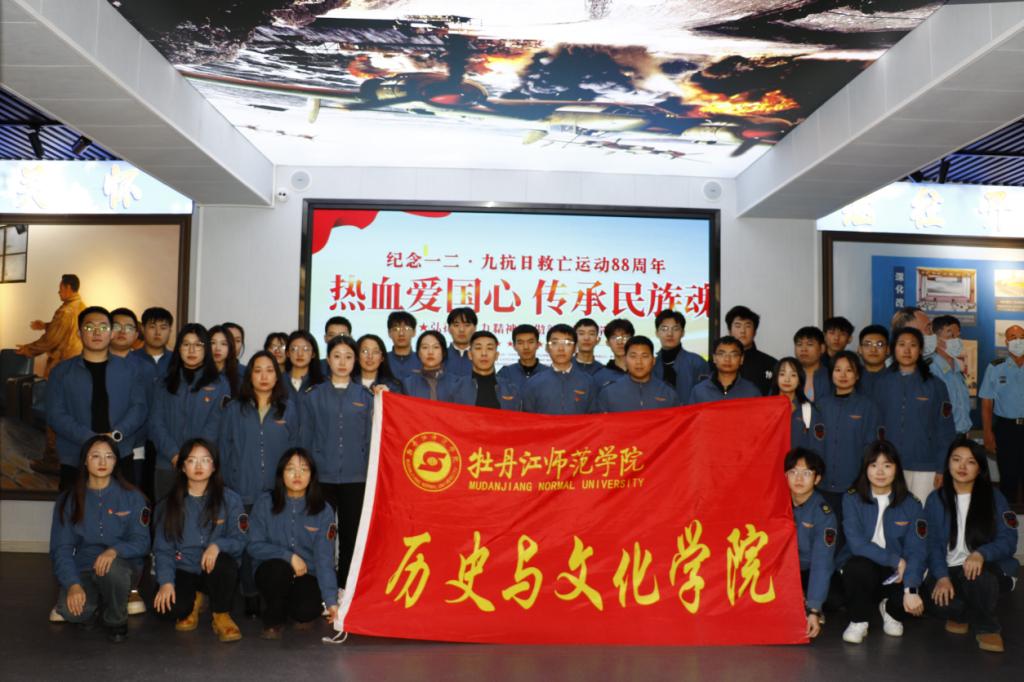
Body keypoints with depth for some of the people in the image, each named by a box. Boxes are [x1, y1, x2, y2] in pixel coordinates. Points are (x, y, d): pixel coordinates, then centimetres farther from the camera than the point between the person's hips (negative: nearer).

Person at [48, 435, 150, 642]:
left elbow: (141, 542, -5)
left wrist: (114, 550, -28)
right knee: (71, 612, -30)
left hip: (122, 567, -1)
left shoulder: (131, 497, -2)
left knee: (111, 568, -38)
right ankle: (93, 606, 9)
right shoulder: (68, 500, 3)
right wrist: (73, 584, -18)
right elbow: (61, 548, -1)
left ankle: (116, 619, -7)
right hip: (83, 569, 1)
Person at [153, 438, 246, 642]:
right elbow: (163, 548, 1)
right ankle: (193, 601, 11)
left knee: (224, 562, -37)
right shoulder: (170, 504, 6)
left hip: (215, 571, -1)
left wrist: (217, 545, -28)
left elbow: (240, 539, -6)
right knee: (171, 606, -29)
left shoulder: (230, 499, 0)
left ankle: (221, 615, -9)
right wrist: (166, 581, -15)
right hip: (183, 571, 1)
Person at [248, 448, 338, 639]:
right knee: (279, 568, -35)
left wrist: (330, 600, -20)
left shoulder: (323, 511, -5)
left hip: (307, 575, 1)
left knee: (307, 611, -27)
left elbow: (324, 558, -11)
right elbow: (255, 545, -7)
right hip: (272, 571, 0)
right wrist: (289, 556, -20)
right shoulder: (265, 503, -5)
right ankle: (273, 619, -4)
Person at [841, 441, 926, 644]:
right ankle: (858, 621, -8)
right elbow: (856, 543, -15)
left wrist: (910, 589, -25)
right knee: (858, 565, -36)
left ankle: (891, 610, 12)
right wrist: (896, 560, -17)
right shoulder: (852, 500, -4)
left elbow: (916, 550, -11)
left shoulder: (911, 505, -1)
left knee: (914, 602, -29)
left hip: (896, 575, 2)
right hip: (862, 570, -2)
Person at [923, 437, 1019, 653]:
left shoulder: (994, 497, 2)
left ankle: (986, 627, -6)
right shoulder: (936, 500, 7)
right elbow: (932, 543, 1)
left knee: (978, 576, -39)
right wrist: (941, 577, -16)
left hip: (985, 568, -2)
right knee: (937, 601, -31)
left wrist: (981, 554, -27)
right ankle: (962, 613, 8)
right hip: (947, 570, 2)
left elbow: (1008, 539, -7)